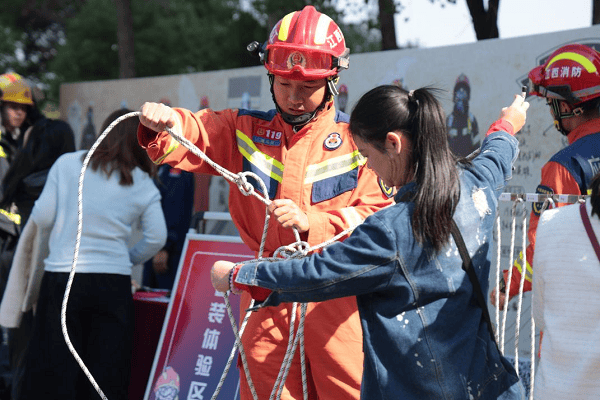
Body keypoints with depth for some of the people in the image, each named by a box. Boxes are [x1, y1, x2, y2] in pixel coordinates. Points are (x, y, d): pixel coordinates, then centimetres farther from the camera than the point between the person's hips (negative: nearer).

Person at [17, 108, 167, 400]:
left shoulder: (67, 164, 1)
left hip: (63, 276, -1)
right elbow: (156, 238, 1)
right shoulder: (143, 185, 4)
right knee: (107, 372, 7)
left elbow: (42, 217, -1)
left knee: (52, 368, 5)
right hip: (114, 282, 1)